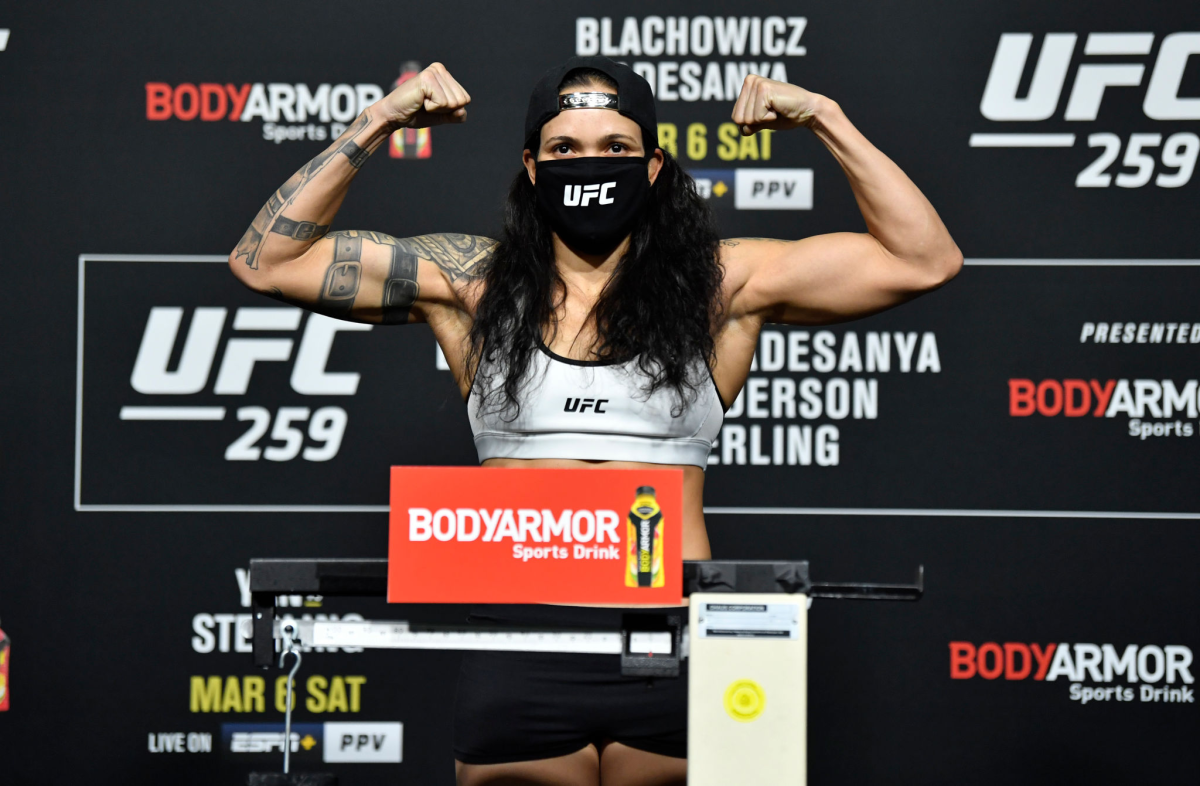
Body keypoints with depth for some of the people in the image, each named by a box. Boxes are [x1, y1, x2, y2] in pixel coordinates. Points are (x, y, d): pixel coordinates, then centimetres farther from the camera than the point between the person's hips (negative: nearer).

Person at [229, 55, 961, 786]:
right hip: (520, 648, 0)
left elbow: (925, 261, 6)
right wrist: (375, 124, 2)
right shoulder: (472, 281, 8)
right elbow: (267, 261, 8)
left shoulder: (720, 284, 7)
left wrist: (826, 120, 2)